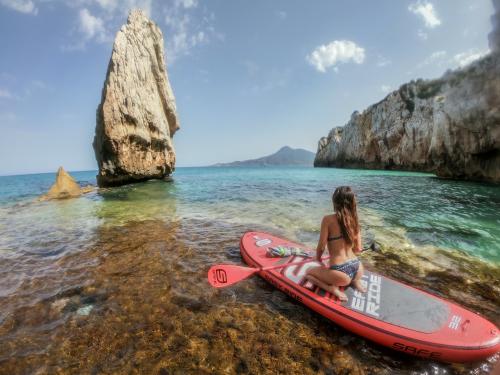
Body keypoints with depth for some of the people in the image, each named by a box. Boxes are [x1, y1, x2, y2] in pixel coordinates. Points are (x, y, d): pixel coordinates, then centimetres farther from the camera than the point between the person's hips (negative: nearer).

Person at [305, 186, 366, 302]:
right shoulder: (354, 220, 3)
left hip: (341, 273, -5)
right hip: (358, 269, 6)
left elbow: (321, 247, -8)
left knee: (308, 273, 19)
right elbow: (358, 249, 8)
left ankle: (332, 289, -2)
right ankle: (355, 280, 13)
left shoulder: (328, 219, -13)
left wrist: (318, 259, 13)